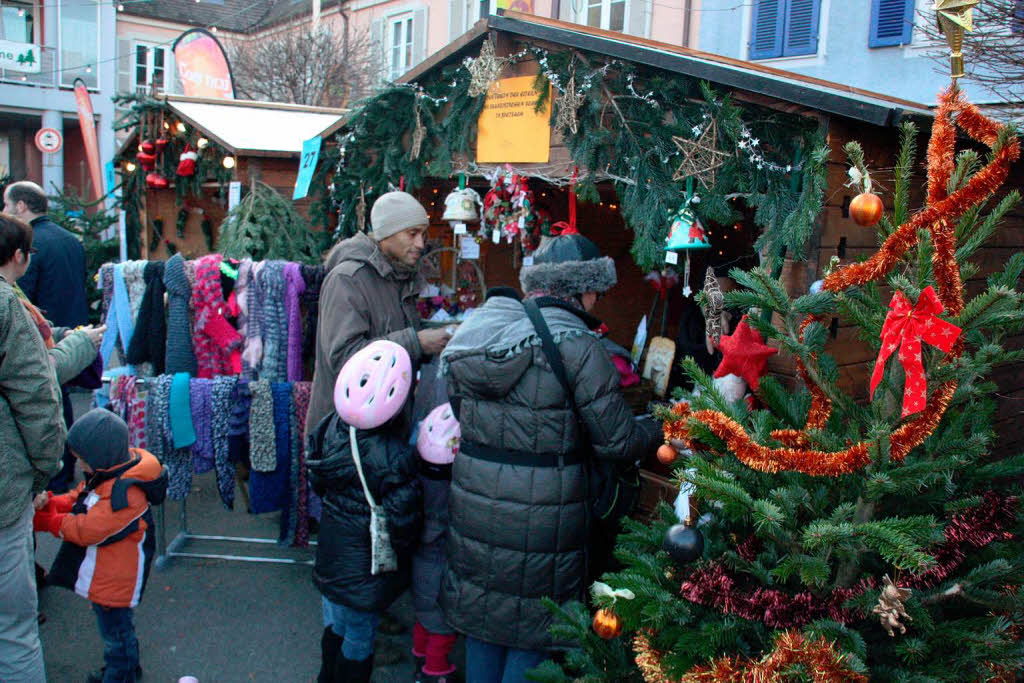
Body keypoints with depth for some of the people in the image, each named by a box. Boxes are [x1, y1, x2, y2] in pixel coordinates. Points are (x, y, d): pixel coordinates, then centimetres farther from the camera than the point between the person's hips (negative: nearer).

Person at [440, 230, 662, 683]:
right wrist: (660, 429, 6)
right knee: (531, 631, 12)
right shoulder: (578, 346, -17)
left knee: (481, 615, 21)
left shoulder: (477, 328, 2)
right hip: (539, 519, -6)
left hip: (473, 505, 6)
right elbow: (618, 441, -12)